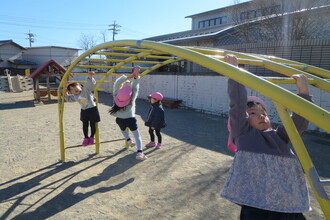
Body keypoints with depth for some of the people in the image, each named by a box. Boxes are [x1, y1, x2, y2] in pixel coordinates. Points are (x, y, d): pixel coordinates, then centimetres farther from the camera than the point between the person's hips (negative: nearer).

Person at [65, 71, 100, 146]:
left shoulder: (86, 88, -13)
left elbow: (89, 83, -27)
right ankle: (86, 138, 30)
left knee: (93, 125, 7)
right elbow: (68, 98, 20)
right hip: (84, 111, 5)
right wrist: (66, 94, 0)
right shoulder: (75, 96, 4)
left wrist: (90, 76, -46)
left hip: (92, 109, -5)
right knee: (85, 125, 10)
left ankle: (92, 137, 28)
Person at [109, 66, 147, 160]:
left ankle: (129, 141, 21)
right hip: (130, 119, -3)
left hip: (120, 120, 3)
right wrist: (136, 75, -26)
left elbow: (117, 84, -14)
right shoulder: (132, 99, -23)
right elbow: (135, 87, -20)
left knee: (123, 129, 36)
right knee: (137, 135, -1)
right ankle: (139, 152, -18)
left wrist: (128, 77, -19)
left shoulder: (116, 97, -18)